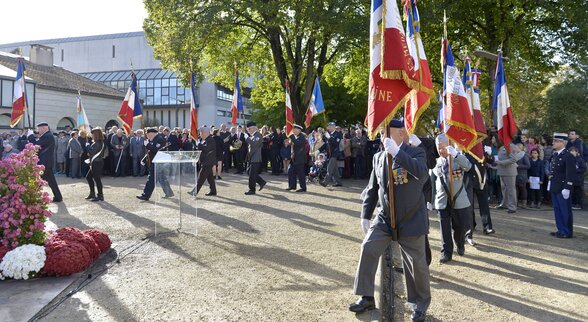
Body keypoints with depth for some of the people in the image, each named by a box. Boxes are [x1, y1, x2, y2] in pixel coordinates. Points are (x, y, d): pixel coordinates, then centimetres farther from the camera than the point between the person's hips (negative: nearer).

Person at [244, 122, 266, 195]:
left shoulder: (257, 135, -15)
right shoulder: (253, 135, 15)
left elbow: (254, 144, -30)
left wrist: (247, 138, -24)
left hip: (255, 159, -10)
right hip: (252, 158, 10)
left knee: (252, 174, -5)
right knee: (249, 172, 15)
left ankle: (252, 190, 3)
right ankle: (262, 182, 23)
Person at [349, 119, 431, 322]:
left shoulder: (415, 153, -10)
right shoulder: (378, 157, 4)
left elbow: (422, 174, -33)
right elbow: (372, 189, 11)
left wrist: (397, 152, -36)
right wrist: (365, 216, 7)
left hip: (411, 220, -4)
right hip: (384, 218, 4)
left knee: (416, 263, 6)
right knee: (368, 249, -8)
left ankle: (420, 304, 30)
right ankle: (366, 297, 9)